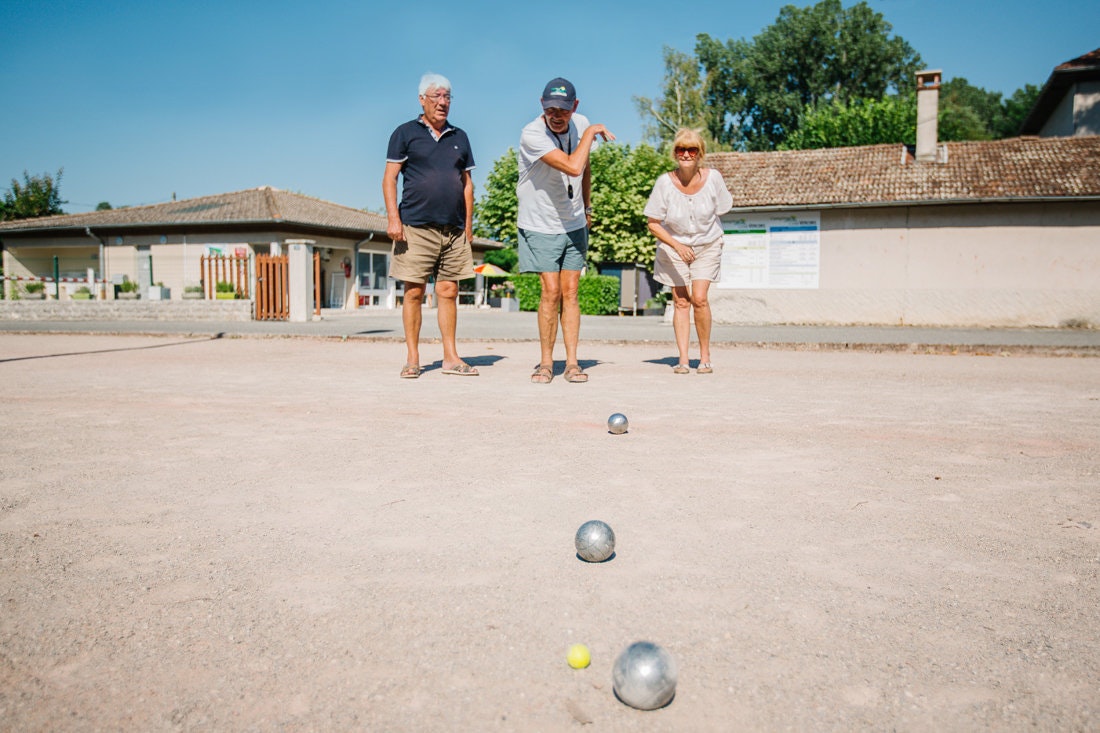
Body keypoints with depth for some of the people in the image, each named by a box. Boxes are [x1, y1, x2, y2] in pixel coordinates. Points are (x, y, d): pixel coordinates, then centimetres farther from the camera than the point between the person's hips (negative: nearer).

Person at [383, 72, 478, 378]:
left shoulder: (459, 137, 18)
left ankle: (451, 357, 9)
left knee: (448, 292, 4)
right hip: (416, 227, -3)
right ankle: (412, 358, 6)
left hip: (454, 229, 3)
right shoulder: (405, 133, 7)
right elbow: (389, 178, 2)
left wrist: (468, 224, 12)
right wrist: (393, 217, -10)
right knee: (414, 292, -2)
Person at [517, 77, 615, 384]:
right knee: (551, 292, -10)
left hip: (573, 223, 4)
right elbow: (572, 167, -34)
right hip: (540, 224, -4)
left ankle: (572, 362, 4)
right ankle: (546, 362, 5)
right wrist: (592, 132, -21)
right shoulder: (532, 134, -22)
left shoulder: (580, 124, -2)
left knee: (570, 292, 1)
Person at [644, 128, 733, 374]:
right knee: (680, 301, -1)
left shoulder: (713, 178, -16)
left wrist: (707, 233, 3)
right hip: (673, 246, 0)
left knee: (699, 299, -12)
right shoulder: (665, 182, -19)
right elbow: (653, 224, -13)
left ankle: (705, 356, 4)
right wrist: (677, 245, -24)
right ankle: (683, 359, 5)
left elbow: (719, 211, 2)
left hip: (706, 245, 0)